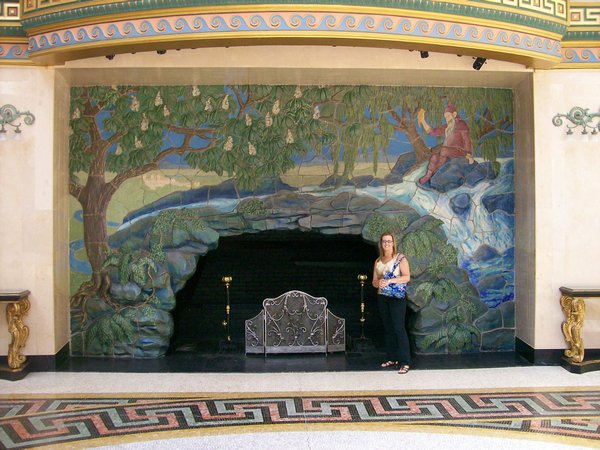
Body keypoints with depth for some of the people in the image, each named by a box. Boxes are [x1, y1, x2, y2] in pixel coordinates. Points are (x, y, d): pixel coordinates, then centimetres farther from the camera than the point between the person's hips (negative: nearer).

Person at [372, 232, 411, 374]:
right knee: (387, 329, 9)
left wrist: (390, 281, -22)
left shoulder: (400, 258, -2)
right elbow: (374, 281, 13)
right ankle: (392, 358, 17)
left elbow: (407, 277, -12)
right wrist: (379, 282, -11)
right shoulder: (378, 261, 12)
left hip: (397, 297, -6)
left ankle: (405, 362, -10)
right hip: (382, 297, 6)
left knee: (399, 328, -10)